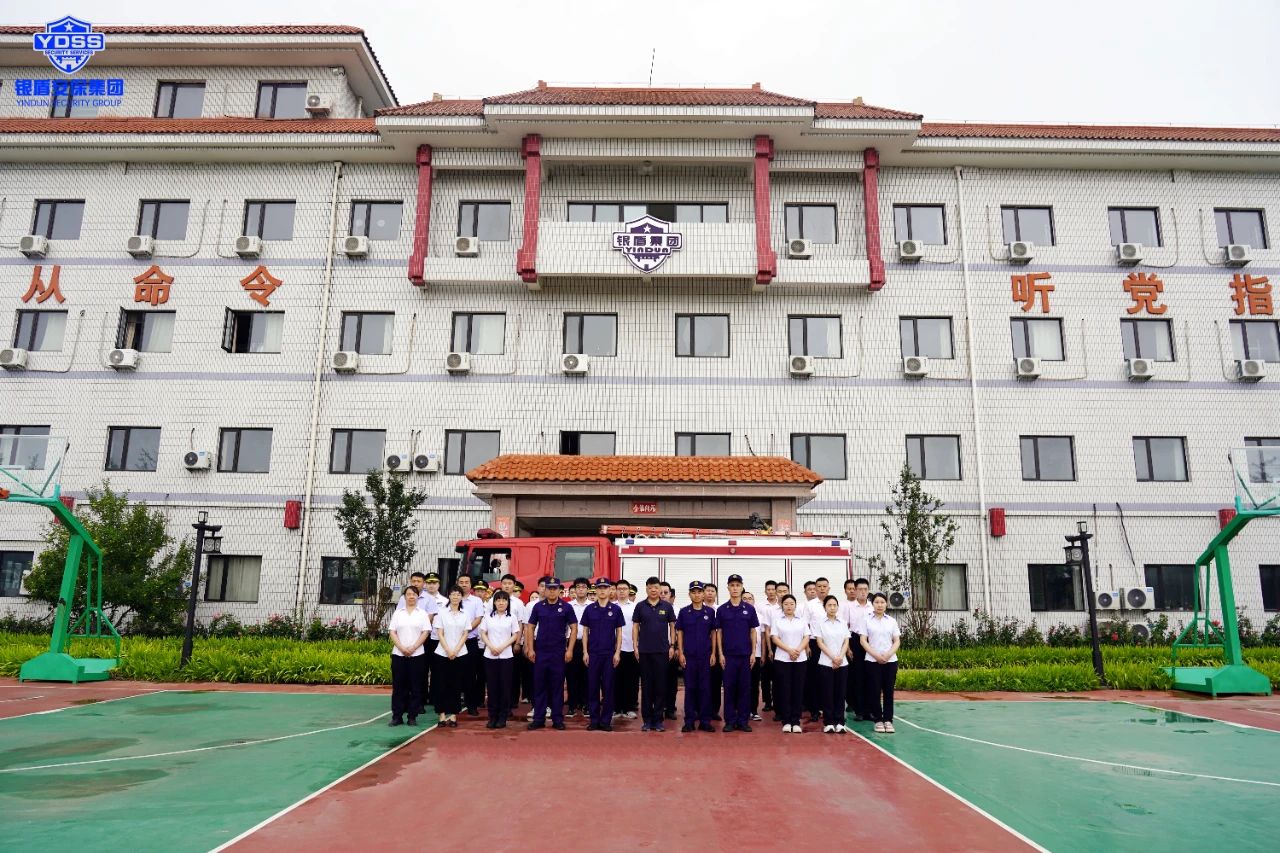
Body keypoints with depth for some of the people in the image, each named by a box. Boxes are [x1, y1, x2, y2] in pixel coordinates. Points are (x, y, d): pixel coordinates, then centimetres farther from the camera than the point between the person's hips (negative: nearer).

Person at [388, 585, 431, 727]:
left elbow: (425, 633, -2)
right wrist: (402, 648, -11)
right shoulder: (397, 613, 9)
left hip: (417, 655, -1)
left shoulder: (422, 614, 5)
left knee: (415, 686, 1)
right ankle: (397, 716, 9)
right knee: (398, 686, 3)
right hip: (398, 654, 1)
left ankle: (412, 716, 8)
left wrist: (413, 648, -13)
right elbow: (392, 632, 3)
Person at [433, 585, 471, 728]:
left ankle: (453, 716, 10)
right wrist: (448, 650, -12)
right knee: (442, 685, 0)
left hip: (460, 654, 1)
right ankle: (442, 715, 8)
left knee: (456, 685, 3)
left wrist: (456, 650, -9)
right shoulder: (442, 613, 1)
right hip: (443, 653, -1)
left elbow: (465, 634, 3)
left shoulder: (465, 614, 5)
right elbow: (440, 634, -2)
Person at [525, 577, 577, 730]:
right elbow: (530, 628, 7)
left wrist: (570, 649, -6)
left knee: (557, 686, 4)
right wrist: (530, 649, 0)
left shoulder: (566, 607, 0)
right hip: (540, 652, 1)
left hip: (559, 653, -1)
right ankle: (538, 719, 12)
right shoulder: (538, 607, 4)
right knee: (539, 685, 5)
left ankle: (558, 719, 12)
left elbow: (573, 628, 1)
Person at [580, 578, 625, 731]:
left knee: (608, 688, 2)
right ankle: (594, 720, 12)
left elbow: (619, 632, 4)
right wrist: (585, 652, -1)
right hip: (593, 653, 1)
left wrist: (617, 652, -4)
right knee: (592, 687, 4)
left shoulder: (615, 609, 2)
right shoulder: (589, 609, 4)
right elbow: (585, 631, 6)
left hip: (610, 653, -1)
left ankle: (606, 720, 10)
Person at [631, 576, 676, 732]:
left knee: (660, 685, 2)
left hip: (662, 650, 0)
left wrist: (672, 645, 1)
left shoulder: (667, 606, 3)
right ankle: (647, 719, 11)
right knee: (646, 685, 4)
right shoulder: (640, 606, 4)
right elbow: (635, 627, 6)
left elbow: (672, 626, 8)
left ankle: (658, 719, 9)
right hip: (644, 651, 0)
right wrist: (635, 646, -1)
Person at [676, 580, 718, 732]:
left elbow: (713, 633, 6)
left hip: (706, 656, 1)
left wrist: (713, 653, 1)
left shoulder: (710, 612, 3)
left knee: (705, 688, 3)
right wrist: (680, 653, -2)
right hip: (689, 655, 0)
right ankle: (689, 721, 10)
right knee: (690, 688, 4)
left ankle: (704, 721, 10)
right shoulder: (683, 612, 2)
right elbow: (679, 632, 4)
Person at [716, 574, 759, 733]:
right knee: (729, 688, 3)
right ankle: (730, 721, 10)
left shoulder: (749, 609, 3)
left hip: (745, 654, 1)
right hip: (728, 654, 0)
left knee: (744, 688, 4)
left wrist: (753, 653, -1)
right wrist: (720, 654, -2)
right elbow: (719, 632, 4)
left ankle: (743, 721, 12)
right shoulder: (721, 609, 2)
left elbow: (753, 631, 5)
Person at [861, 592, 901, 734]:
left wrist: (888, 654, -11)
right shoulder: (867, 621, 2)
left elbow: (897, 641, 6)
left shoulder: (892, 621, 8)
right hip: (873, 661, -1)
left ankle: (888, 720, 8)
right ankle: (878, 720, 9)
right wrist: (876, 655, -13)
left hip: (890, 660, 2)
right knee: (875, 690, 0)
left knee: (889, 691, 1)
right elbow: (863, 641, -2)